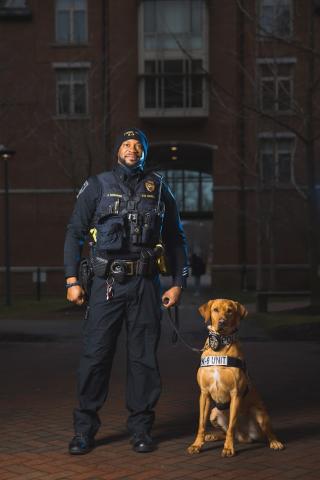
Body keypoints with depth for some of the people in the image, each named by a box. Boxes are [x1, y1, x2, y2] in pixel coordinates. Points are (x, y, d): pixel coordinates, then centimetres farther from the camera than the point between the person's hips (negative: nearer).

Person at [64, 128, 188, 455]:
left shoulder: (158, 189, 11)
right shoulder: (97, 186, 5)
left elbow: (175, 238, 15)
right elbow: (74, 233, 5)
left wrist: (178, 283, 8)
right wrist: (71, 280, -3)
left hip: (146, 284, 2)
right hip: (106, 283, -1)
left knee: (143, 357, 5)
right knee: (95, 355, -2)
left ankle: (140, 428, 16)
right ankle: (84, 429, 9)